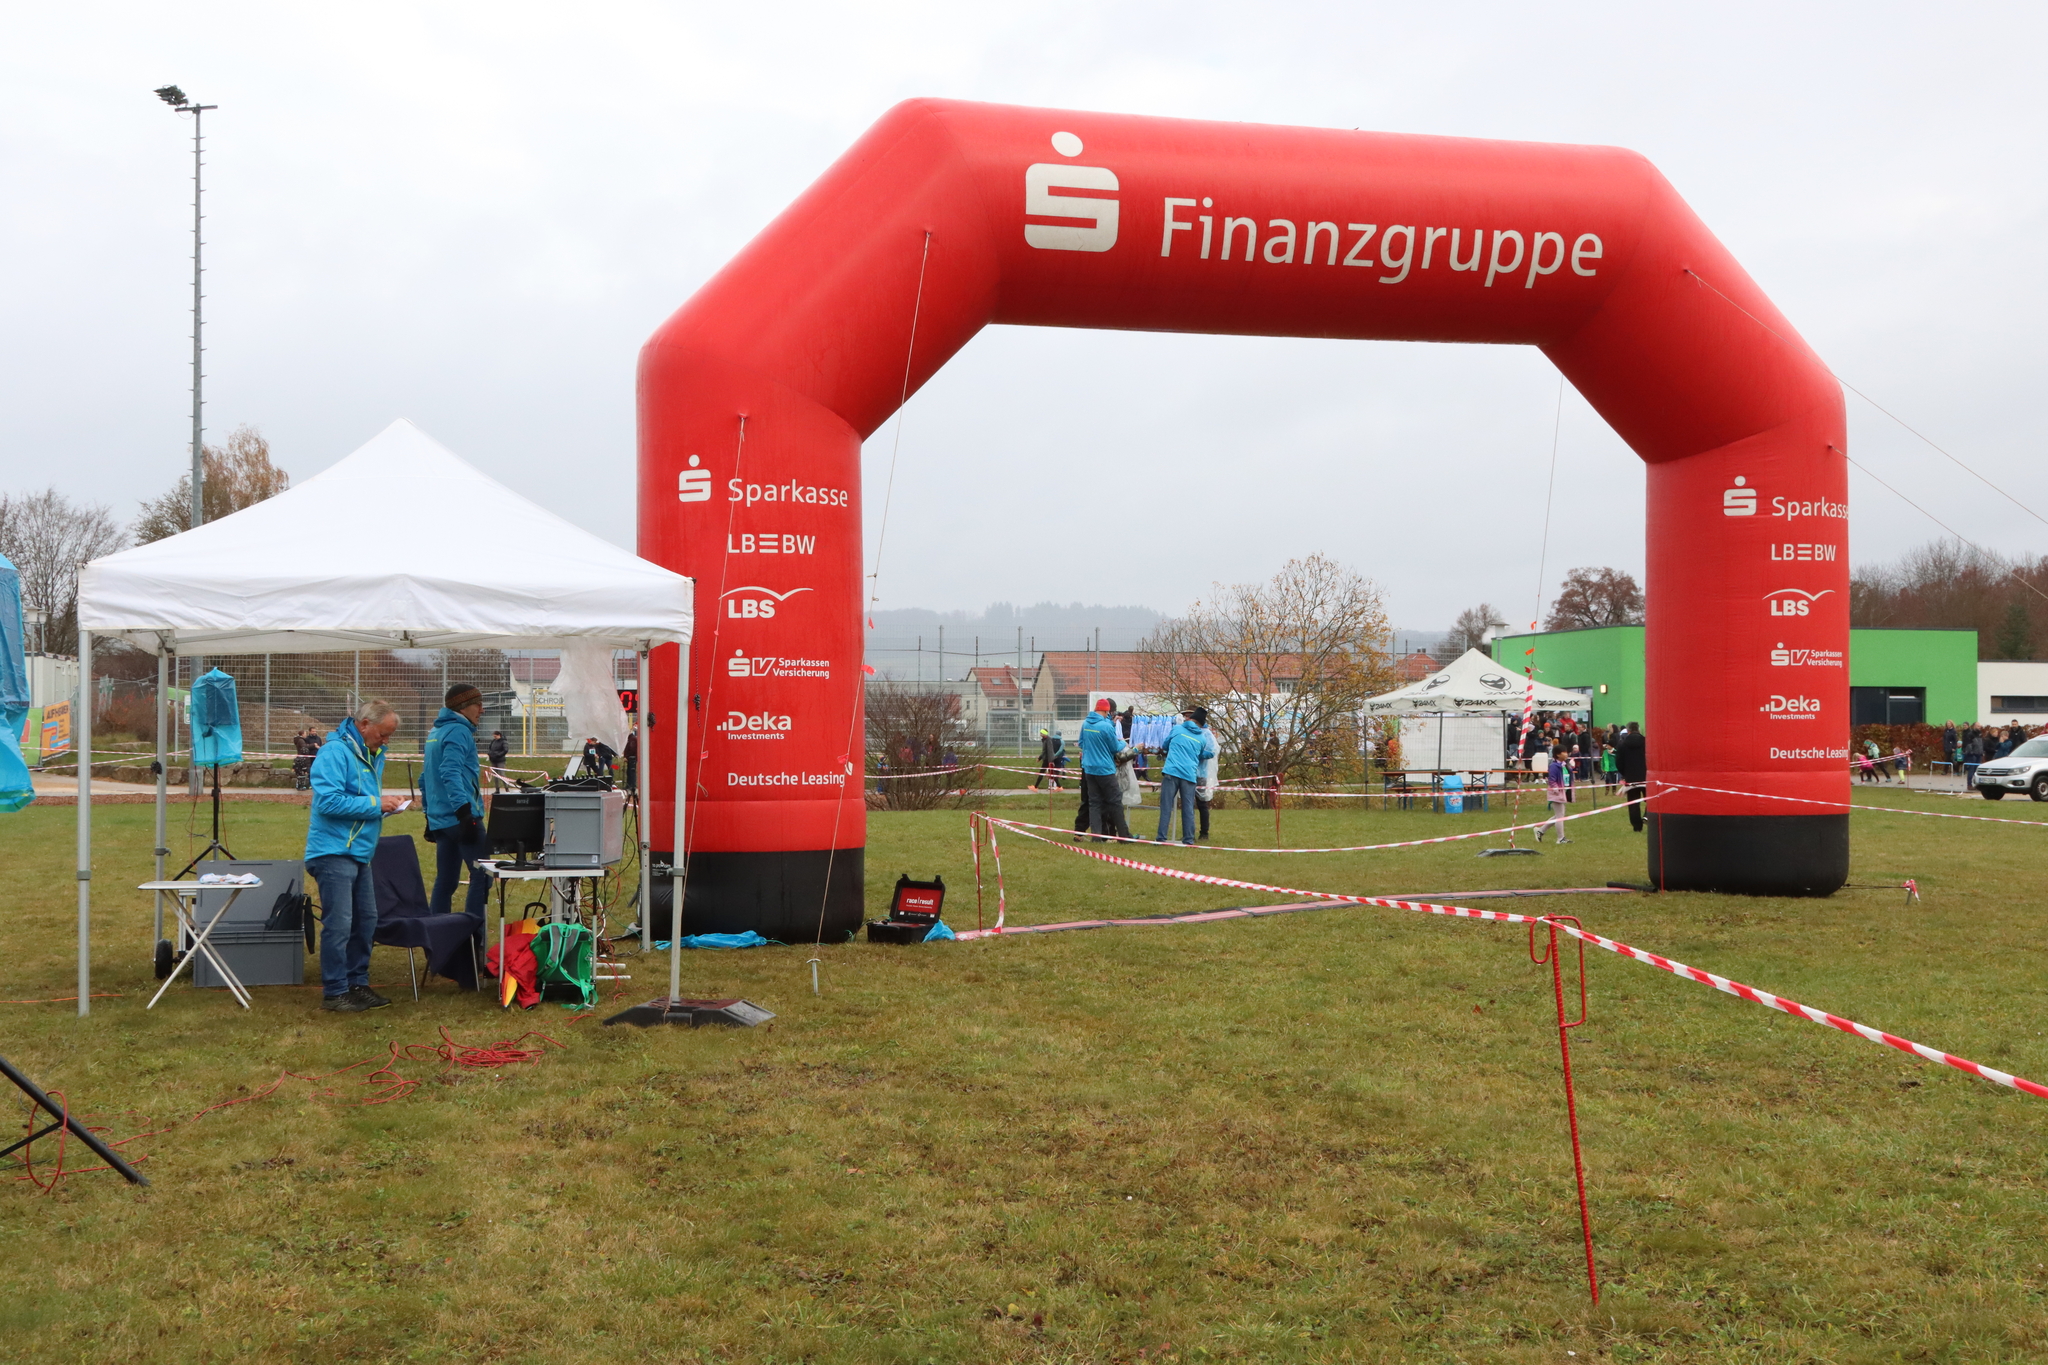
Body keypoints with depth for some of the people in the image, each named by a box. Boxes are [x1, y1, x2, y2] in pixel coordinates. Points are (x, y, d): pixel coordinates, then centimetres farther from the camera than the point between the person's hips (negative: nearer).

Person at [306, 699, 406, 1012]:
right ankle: (334, 992, 0)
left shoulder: (374, 755, 15)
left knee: (366, 920, 13)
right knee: (338, 924, -8)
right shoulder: (335, 752, -15)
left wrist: (385, 804, 5)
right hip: (334, 852, -10)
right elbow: (329, 801, -23)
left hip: (360, 853, 10)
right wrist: (375, 804, -19)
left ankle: (357, 983, 23)